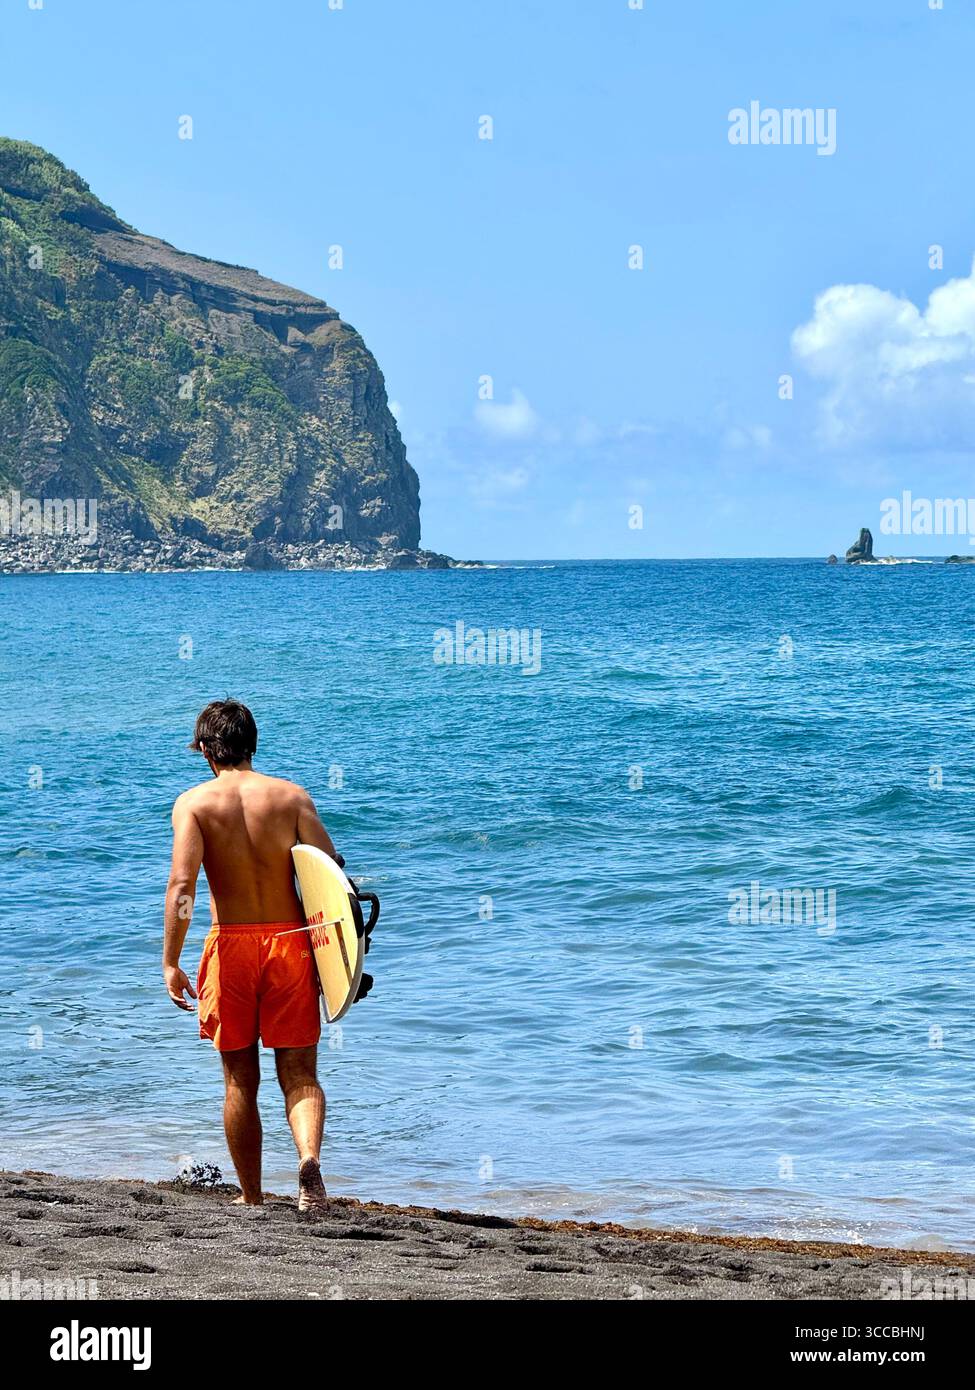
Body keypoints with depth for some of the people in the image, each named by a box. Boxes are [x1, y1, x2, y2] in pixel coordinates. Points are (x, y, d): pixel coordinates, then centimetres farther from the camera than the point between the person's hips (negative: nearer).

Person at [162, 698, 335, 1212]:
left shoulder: (193, 802, -2)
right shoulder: (291, 795, 2)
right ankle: (309, 1157, -22)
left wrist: (170, 963, -11)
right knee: (300, 1074, 5)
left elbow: (182, 886, -14)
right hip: (290, 940, 1)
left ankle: (251, 1199, 18)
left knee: (241, 1081, 12)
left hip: (231, 944, -1)